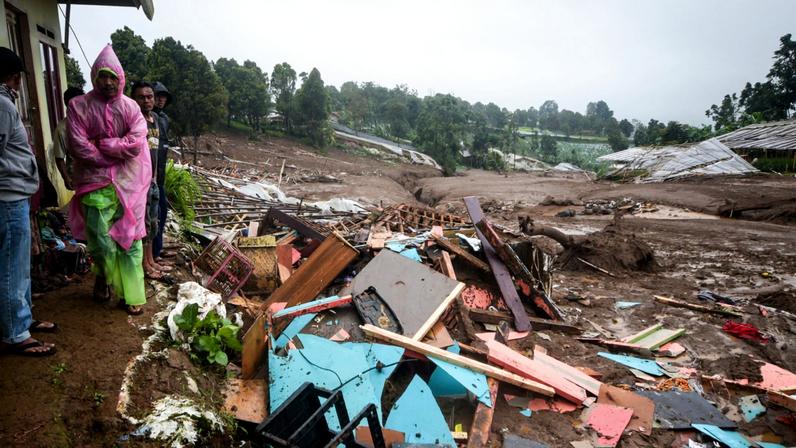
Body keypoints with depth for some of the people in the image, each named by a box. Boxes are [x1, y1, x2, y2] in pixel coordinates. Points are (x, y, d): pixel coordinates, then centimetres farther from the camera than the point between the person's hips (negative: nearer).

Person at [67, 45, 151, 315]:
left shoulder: (130, 107, 4)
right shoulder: (79, 106, -1)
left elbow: (136, 144, -9)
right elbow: (79, 148, -10)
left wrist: (102, 145, -10)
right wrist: (116, 153, -8)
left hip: (129, 184, 1)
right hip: (96, 184, -1)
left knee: (130, 240, 3)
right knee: (101, 242, -3)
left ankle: (130, 295, 13)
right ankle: (104, 276, 29)